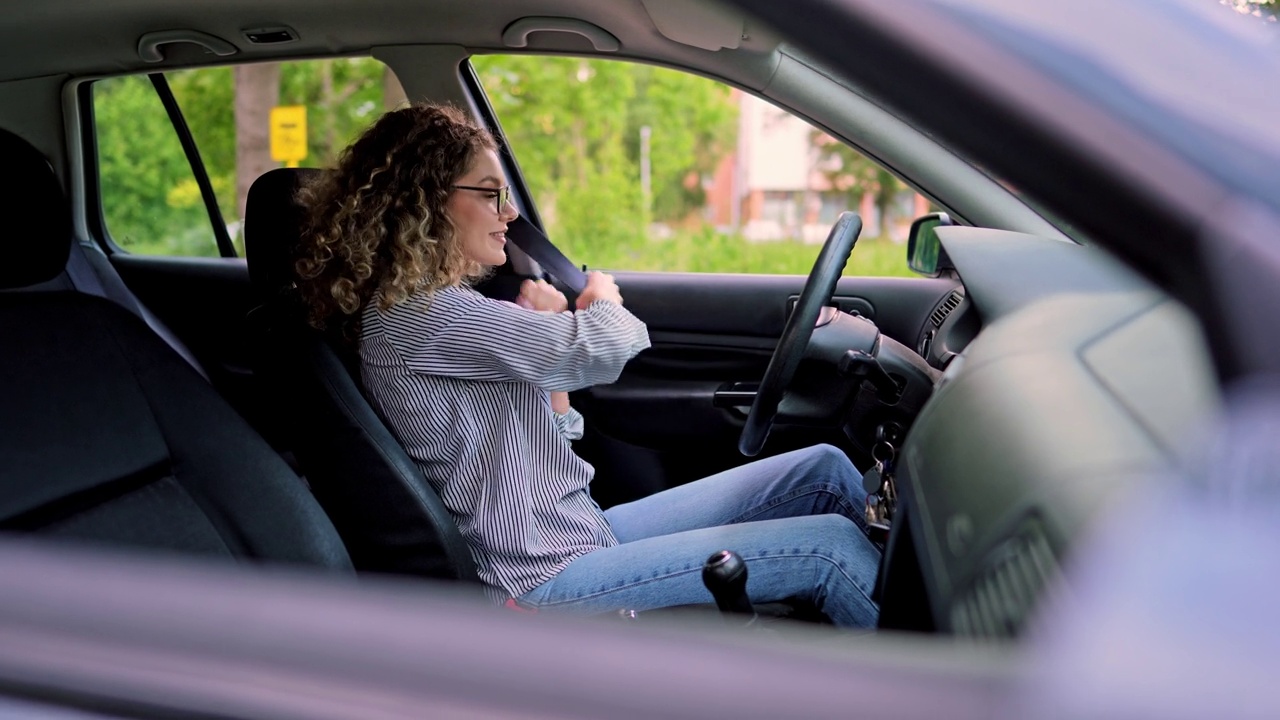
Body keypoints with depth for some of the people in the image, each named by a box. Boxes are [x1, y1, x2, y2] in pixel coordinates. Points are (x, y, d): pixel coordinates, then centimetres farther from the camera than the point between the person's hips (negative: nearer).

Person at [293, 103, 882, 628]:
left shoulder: (450, 309, 13)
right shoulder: (410, 319, -19)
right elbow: (602, 350, -23)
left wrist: (546, 331, 1)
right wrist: (602, 299, 1)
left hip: (580, 530, 10)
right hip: (541, 581, -10)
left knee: (824, 470, 5)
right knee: (829, 548, -13)